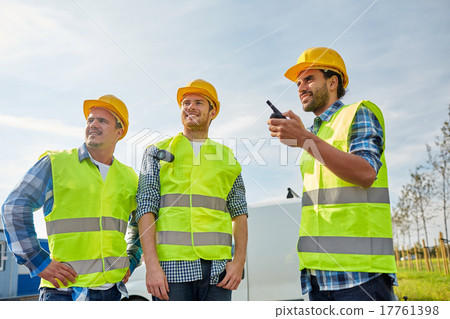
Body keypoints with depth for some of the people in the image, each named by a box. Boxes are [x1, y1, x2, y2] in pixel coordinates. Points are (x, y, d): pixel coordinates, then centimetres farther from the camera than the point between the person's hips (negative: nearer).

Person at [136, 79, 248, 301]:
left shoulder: (226, 157, 16)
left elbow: (239, 212, 13)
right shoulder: (158, 152, 11)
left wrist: (239, 261, 0)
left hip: (217, 267, 2)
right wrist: (152, 264, -10)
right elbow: (146, 208, 1)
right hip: (172, 265, -1)